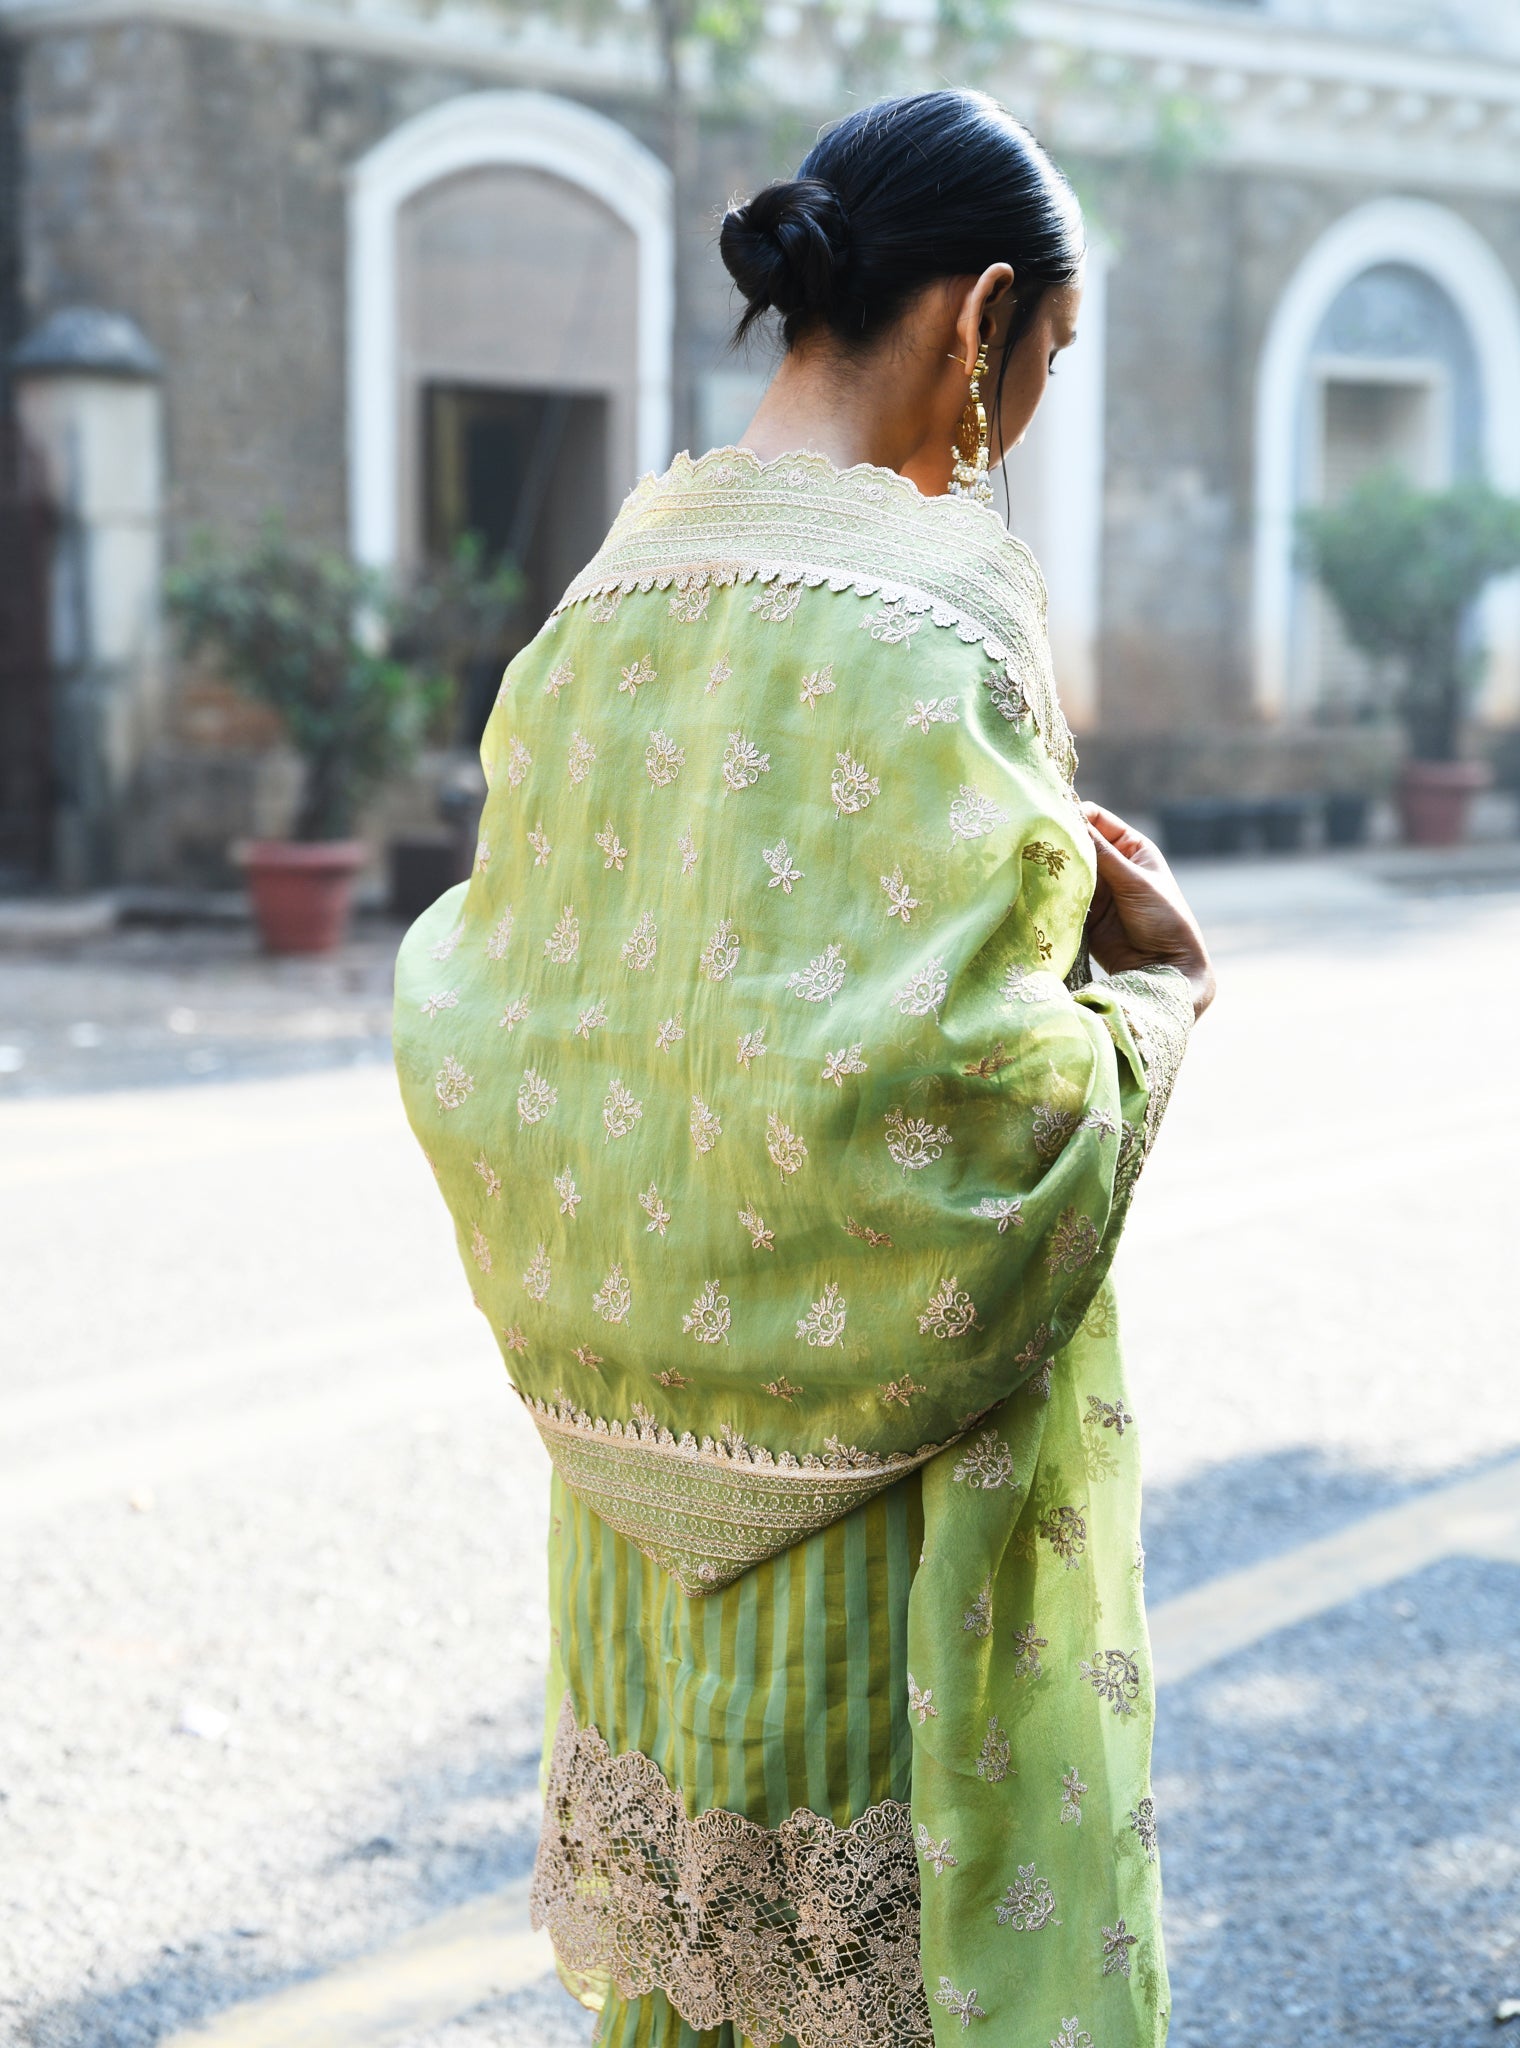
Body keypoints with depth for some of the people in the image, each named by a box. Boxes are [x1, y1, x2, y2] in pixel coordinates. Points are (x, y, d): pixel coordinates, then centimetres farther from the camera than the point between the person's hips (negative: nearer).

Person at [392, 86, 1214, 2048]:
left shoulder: (616, 590, 5)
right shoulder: (928, 603, -18)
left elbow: (474, 1002, 7)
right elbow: (940, 1098, -24)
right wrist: (1157, 992, -8)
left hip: (648, 1445, 8)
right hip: (887, 1466, -7)